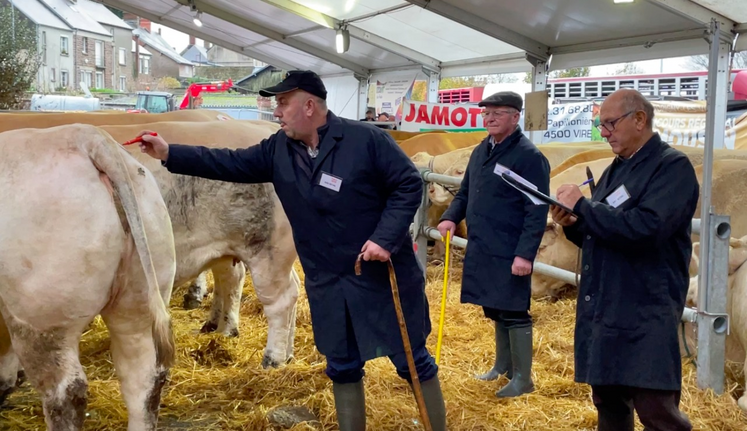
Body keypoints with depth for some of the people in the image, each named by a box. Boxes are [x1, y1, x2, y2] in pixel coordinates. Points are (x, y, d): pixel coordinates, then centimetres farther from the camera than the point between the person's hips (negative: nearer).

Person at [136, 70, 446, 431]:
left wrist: (385, 238, -21)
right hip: (327, 284, 5)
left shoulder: (367, 140, -15)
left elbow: (410, 184, -13)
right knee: (342, 367, 16)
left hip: (382, 275, -5)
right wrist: (169, 154, 1)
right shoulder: (278, 150, 3)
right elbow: (232, 164, 6)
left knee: (412, 361, 7)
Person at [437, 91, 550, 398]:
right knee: (495, 310, 17)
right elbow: (465, 193, 21)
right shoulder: (480, 151, 12)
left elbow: (537, 211, -17)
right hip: (481, 249, 8)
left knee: (513, 312, -1)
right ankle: (503, 365, 31)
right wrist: (451, 217, 2)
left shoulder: (529, 156, -13)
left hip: (509, 253, -8)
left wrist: (525, 253, -23)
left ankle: (522, 378, 10)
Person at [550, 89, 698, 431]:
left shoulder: (673, 166, -9)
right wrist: (573, 225, -2)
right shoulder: (616, 170, 15)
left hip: (645, 313, -8)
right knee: (608, 400, 14)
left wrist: (582, 206, -17)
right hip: (601, 309, 8)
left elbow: (646, 229, -25)